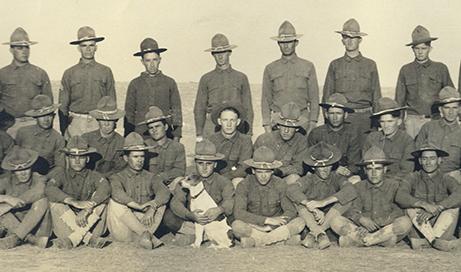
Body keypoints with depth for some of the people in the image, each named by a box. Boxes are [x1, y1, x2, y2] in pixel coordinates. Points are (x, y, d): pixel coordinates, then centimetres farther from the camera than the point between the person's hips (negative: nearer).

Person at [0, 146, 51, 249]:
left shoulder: (39, 179, -2)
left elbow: (38, 192, -25)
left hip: (35, 224, -2)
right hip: (13, 224, 2)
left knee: (42, 202, -27)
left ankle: (15, 238, -31)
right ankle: (29, 237, -32)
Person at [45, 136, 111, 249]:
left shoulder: (94, 176, 6)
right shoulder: (61, 174, 4)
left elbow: (105, 188, -18)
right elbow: (49, 189, -19)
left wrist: (88, 208, -35)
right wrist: (75, 202, -34)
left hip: (91, 225, 0)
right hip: (65, 228, 0)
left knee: (99, 198, -17)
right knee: (55, 201, -21)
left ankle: (72, 240, -31)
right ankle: (90, 239, -32)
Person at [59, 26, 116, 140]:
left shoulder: (106, 72, 8)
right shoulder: (69, 74, 8)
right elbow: (63, 106, 9)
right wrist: (64, 133, 4)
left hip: (99, 123, 0)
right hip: (75, 124, 0)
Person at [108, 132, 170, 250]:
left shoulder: (151, 177, 11)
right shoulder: (118, 178, 6)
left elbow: (164, 193, -12)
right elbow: (117, 193, -19)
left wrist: (152, 208, -31)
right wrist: (140, 206, -27)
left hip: (144, 223, 1)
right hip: (122, 232, -1)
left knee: (159, 202, -17)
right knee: (115, 202, -26)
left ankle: (145, 235, -32)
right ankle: (149, 235, -32)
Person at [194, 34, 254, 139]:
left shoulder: (241, 78, 11)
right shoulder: (206, 79, 10)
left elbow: (248, 108, 11)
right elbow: (199, 108, 9)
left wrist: (248, 134, 5)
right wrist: (199, 135, 3)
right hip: (212, 128, 0)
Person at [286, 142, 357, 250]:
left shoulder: (336, 178, -2)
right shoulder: (308, 179, -2)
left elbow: (351, 191, -24)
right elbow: (291, 190, -23)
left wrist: (324, 202, -34)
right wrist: (312, 208, -37)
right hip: (310, 221, 0)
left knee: (347, 200, -22)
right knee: (299, 199, -20)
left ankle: (312, 235, -31)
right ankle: (320, 235, -38)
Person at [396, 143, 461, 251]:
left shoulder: (446, 179, 2)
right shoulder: (412, 178, 2)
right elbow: (400, 197, -16)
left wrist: (436, 208, -32)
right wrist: (425, 205, -31)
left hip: (443, 228, 0)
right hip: (418, 231, 0)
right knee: (411, 207, -25)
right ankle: (438, 242, -28)